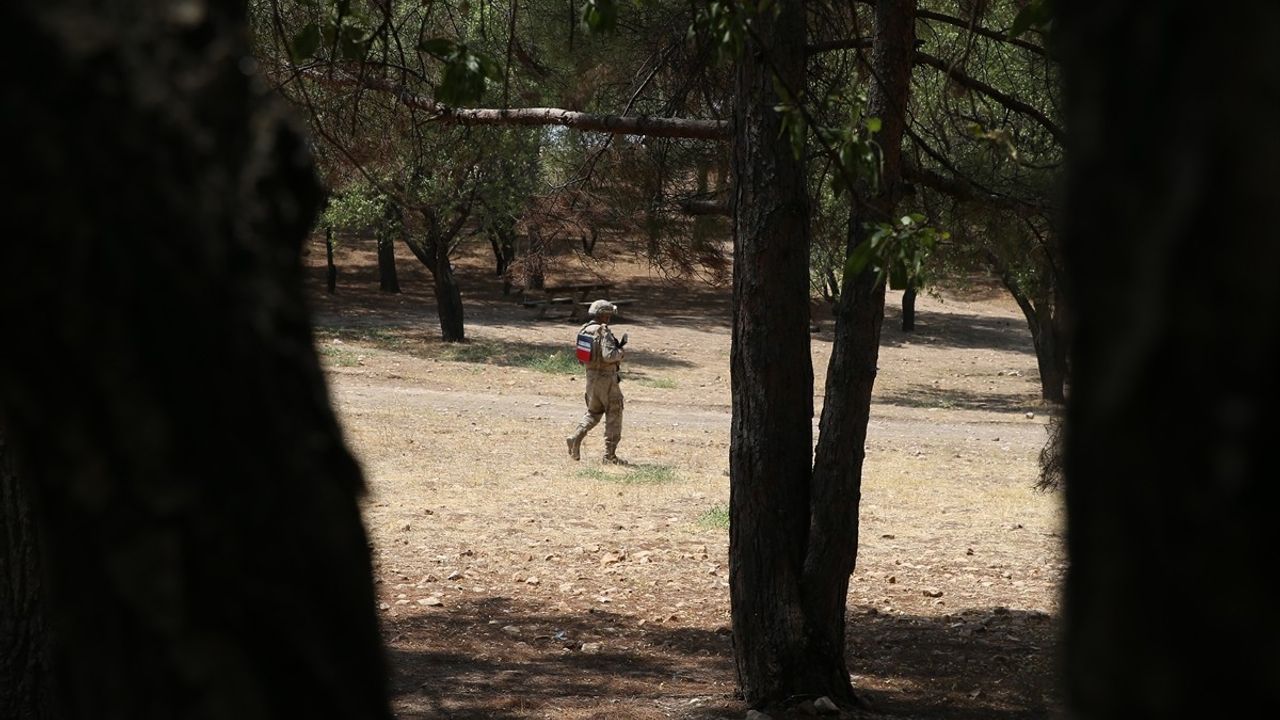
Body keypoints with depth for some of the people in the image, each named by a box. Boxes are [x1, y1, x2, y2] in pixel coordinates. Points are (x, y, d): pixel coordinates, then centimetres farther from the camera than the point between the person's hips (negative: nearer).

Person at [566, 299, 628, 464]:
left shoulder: (584, 330, 6)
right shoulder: (604, 332, -19)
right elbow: (608, 355, -28)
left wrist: (617, 345, 12)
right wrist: (620, 354, -8)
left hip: (591, 376, 8)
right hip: (606, 377, -7)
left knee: (593, 412, 22)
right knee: (614, 415, 2)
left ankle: (576, 438, 1)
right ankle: (609, 454, 1)